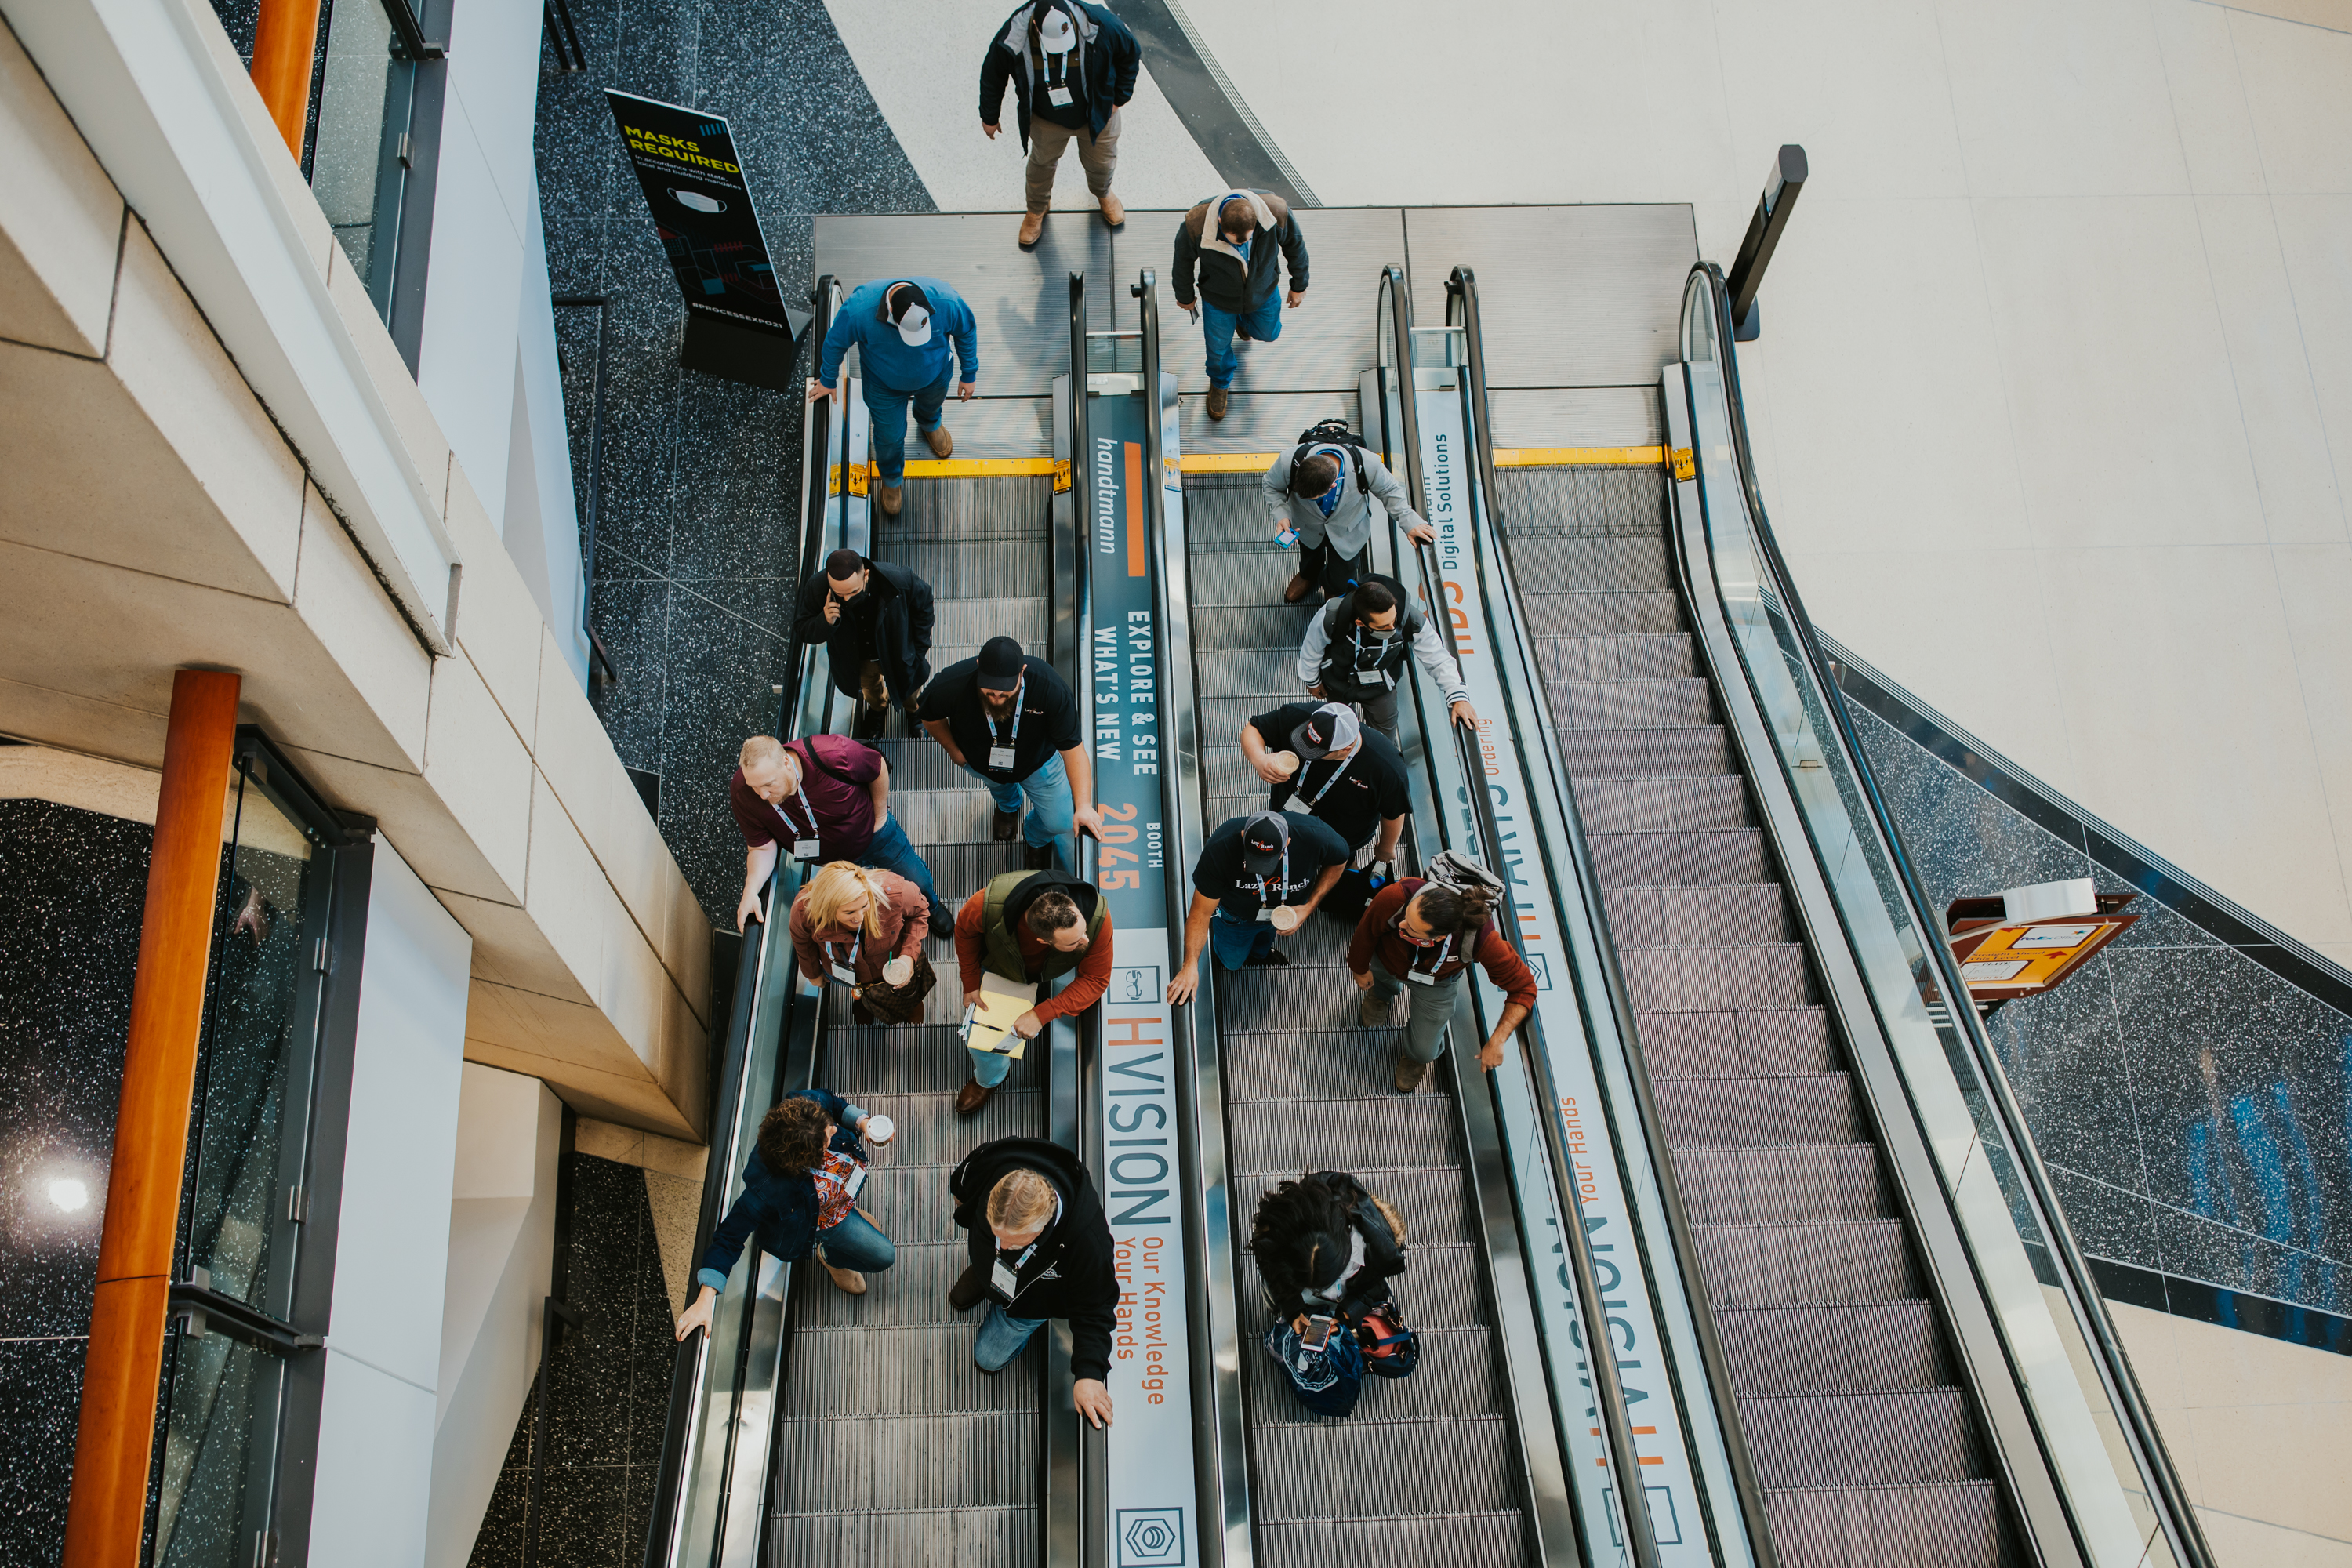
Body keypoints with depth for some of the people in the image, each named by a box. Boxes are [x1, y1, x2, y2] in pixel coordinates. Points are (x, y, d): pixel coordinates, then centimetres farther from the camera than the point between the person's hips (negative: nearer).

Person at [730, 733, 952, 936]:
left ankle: (931, 906, 54)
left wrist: (880, 816, -11)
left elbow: (878, 768, -22)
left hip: (872, 834, -2)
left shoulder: (832, 755, -44)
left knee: (917, 882, 18)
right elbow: (762, 847, -23)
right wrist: (751, 890, -40)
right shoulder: (742, 793, -35)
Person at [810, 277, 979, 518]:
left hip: (935, 377, 2)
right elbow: (835, 343, -19)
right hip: (884, 385, -2)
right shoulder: (858, 310, -41)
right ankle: (891, 478, 51)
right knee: (889, 436, 17)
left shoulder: (947, 302, -38)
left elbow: (966, 331, -15)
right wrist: (828, 380, -2)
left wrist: (969, 374, -3)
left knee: (932, 404, 34)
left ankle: (929, 422, 72)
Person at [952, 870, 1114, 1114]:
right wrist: (970, 983, -14)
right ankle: (989, 1079, 43)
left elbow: (1095, 980, -31)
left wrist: (1041, 1015, -37)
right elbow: (965, 929, -19)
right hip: (1001, 965, 0)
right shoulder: (987, 905, -47)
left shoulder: (1097, 917, -47)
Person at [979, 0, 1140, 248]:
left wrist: (1118, 97, -7)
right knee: (1042, 163, 24)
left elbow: (1131, 53, -14)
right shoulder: (1013, 39, -34)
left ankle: (1103, 193, 62)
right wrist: (989, 117, 1)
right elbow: (992, 74, -12)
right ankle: (1037, 209, 57)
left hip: (1097, 114, 0)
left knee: (1100, 162, 24)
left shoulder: (1100, 25, -36)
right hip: (1046, 120, 0)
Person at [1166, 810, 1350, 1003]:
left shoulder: (1316, 837, -41)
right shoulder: (1219, 850, -44)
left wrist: (1310, 907, -24)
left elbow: (1339, 860, -16)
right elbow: (1200, 913, -34)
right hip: (1236, 916, -1)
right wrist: (1190, 965, -42)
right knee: (1231, 962, 24)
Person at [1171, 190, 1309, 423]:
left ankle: (1242, 318, 64)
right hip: (1219, 298, -2)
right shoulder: (1195, 225, -40)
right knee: (1218, 346, 19)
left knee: (1267, 333, 28)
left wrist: (1299, 285, 1)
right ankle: (1220, 382, 55)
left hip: (1263, 291, 2)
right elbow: (1184, 260, -16)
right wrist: (1184, 296, 2)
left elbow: (1294, 245, -14)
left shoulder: (1276, 211, -37)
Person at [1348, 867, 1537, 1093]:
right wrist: (1360, 969, -2)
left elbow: (1523, 989, -32)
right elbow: (1366, 931, -21)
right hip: (1386, 957, 0)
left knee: (1424, 1051, 12)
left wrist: (1496, 1042, -37)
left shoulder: (1481, 938, -47)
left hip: (1435, 981, 0)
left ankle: (1415, 1057, 49)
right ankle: (1381, 991, 69)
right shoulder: (1397, 897, -47)